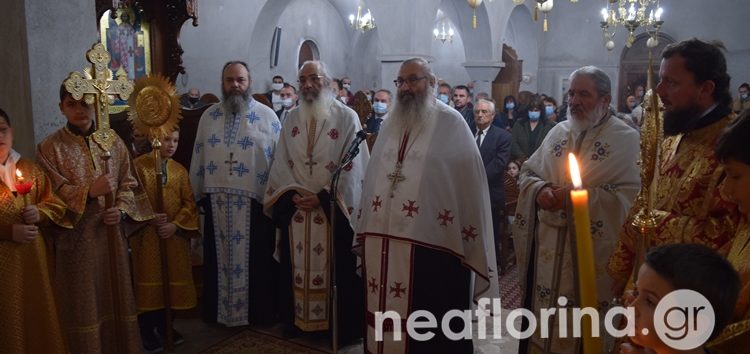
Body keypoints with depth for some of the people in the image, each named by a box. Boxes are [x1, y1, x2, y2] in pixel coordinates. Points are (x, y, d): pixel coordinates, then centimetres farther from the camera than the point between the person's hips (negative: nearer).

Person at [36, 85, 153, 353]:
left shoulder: (113, 141, 6)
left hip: (111, 233, 3)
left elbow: (128, 183, 7)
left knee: (116, 297, 11)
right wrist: (89, 191, -21)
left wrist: (121, 209, -10)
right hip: (76, 237, -3)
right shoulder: (49, 147, -3)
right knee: (84, 304, 3)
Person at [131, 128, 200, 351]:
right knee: (149, 281, 1)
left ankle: (165, 326, 24)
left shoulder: (180, 170, 7)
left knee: (172, 280, 8)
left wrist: (175, 224, -10)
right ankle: (147, 331, 13)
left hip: (175, 236, 4)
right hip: (147, 235, -3)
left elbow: (189, 202, 4)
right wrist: (149, 217, -18)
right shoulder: (138, 166, -3)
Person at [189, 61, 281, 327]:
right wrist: (199, 193, 9)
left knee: (256, 259, 6)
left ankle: (259, 312, 20)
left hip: (255, 201, -3)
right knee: (219, 258, 12)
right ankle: (218, 310, 26)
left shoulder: (267, 116, -1)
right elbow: (198, 157, 12)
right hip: (216, 200, 3)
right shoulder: (209, 116, 9)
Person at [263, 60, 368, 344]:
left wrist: (322, 196, -14)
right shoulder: (291, 119, 10)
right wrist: (293, 194, -8)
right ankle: (297, 320, 26)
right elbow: (282, 163, 8)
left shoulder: (346, 117, -4)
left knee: (336, 268, 3)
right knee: (297, 267, 11)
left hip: (333, 208, -4)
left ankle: (341, 326, 16)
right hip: (295, 208, 4)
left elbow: (351, 165, -10)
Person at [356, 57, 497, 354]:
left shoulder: (450, 123, -3)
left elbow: (470, 183, -5)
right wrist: (365, 233, 13)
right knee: (385, 316, 14)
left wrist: (469, 242, -8)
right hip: (382, 239, 5)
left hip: (431, 242, -5)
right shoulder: (390, 123, 14)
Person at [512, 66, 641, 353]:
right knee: (540, 308, 14)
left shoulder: (625, 139, -6)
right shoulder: (558, 132, 10)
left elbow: (630, 194, -15)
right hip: (546, 242, 5)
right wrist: (539, 189, -10)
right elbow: (527, 172, 12)